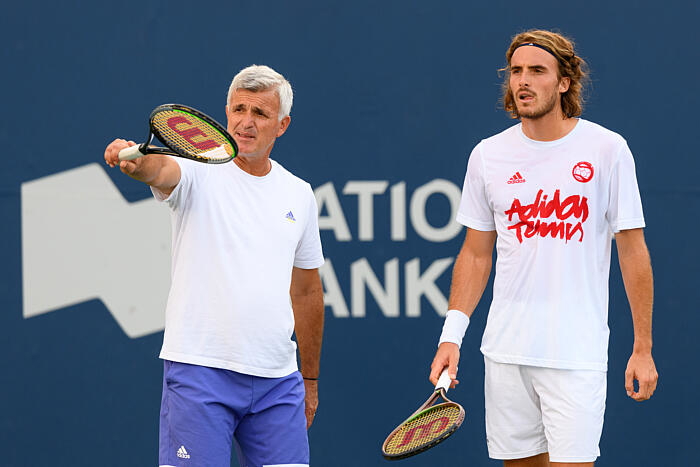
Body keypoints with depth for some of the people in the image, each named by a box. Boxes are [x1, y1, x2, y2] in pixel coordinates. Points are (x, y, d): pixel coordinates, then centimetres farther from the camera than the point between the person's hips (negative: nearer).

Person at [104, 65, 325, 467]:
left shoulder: (299, 195, 12)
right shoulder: (199, 173, -1)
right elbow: (162, 170, -27)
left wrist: (310, 380, 24)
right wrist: (135, 161, -51)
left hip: (276, 382, 4)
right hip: (200, 371, -4)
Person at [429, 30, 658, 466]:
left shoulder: (606, 149, -3)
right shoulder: (488, 155, 5)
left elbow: (633, 251, 0)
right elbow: (476, 255, 12)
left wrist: (643, 348, -3)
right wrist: (452, 335, 1)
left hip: (577, 357, -3)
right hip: (506, 353, 3)